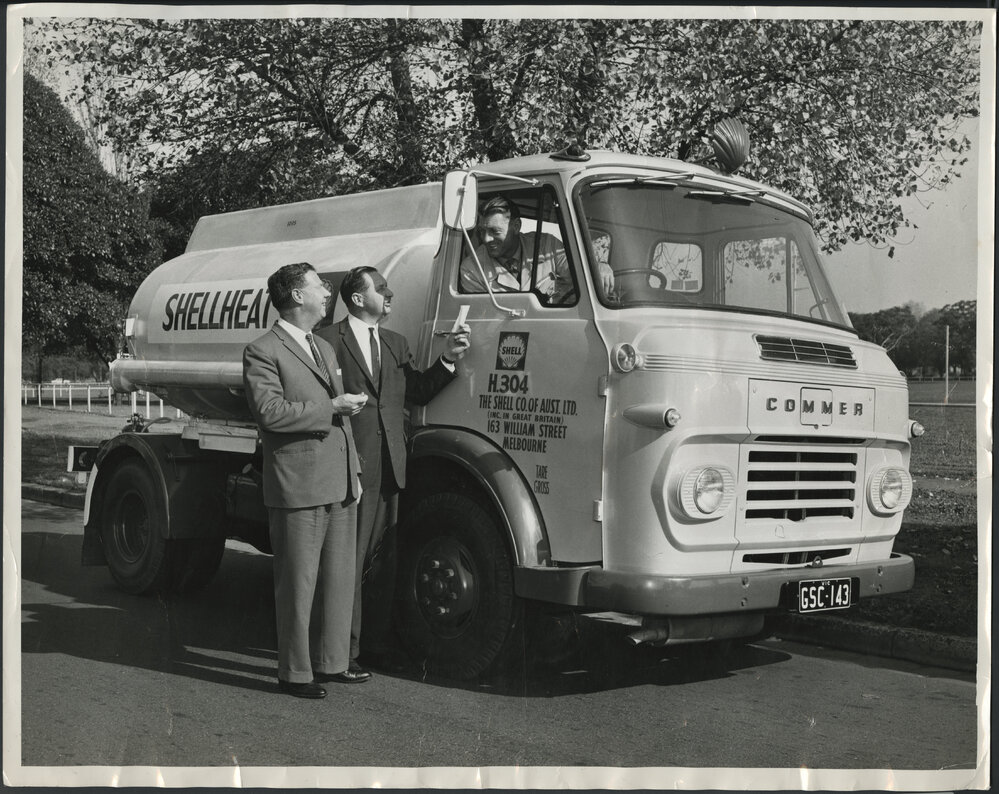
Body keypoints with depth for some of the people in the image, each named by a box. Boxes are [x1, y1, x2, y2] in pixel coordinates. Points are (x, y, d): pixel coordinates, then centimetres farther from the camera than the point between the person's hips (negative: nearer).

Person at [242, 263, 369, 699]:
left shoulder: (325, 349, 21)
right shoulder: (262, 351, -7)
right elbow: (269, 412, -19)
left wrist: (354, 472, 18)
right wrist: (330, 407, -16)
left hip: (338, 485, 8)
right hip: (297, 488, -8)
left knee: (338, 578, 13)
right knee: (298, 583, 0)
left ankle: (331, 662, 25)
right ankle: (295, 672, 10)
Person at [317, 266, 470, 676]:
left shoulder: (396, 344, 18)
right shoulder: (329, 341, -4)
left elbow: (419, 392, 11)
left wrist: (448, 358, 0)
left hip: (388, 469, 7)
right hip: (350, 468, -7)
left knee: (383, 561, 12)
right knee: (350, 561, -1)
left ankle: (376, 641, 23)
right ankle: (345, 649, 8)